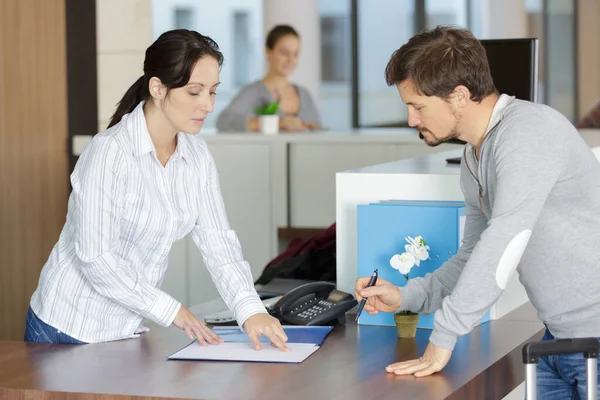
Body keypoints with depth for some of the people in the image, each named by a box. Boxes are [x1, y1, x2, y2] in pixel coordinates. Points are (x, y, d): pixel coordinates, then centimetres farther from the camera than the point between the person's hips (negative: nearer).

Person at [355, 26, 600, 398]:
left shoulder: (530, 130, -20)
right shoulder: (474, 159, 9)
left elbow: (503, 244, -28)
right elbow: (473, 258, 18)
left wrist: (442, 340, -27)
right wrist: (404, 296, 4)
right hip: (561, 339, 8)